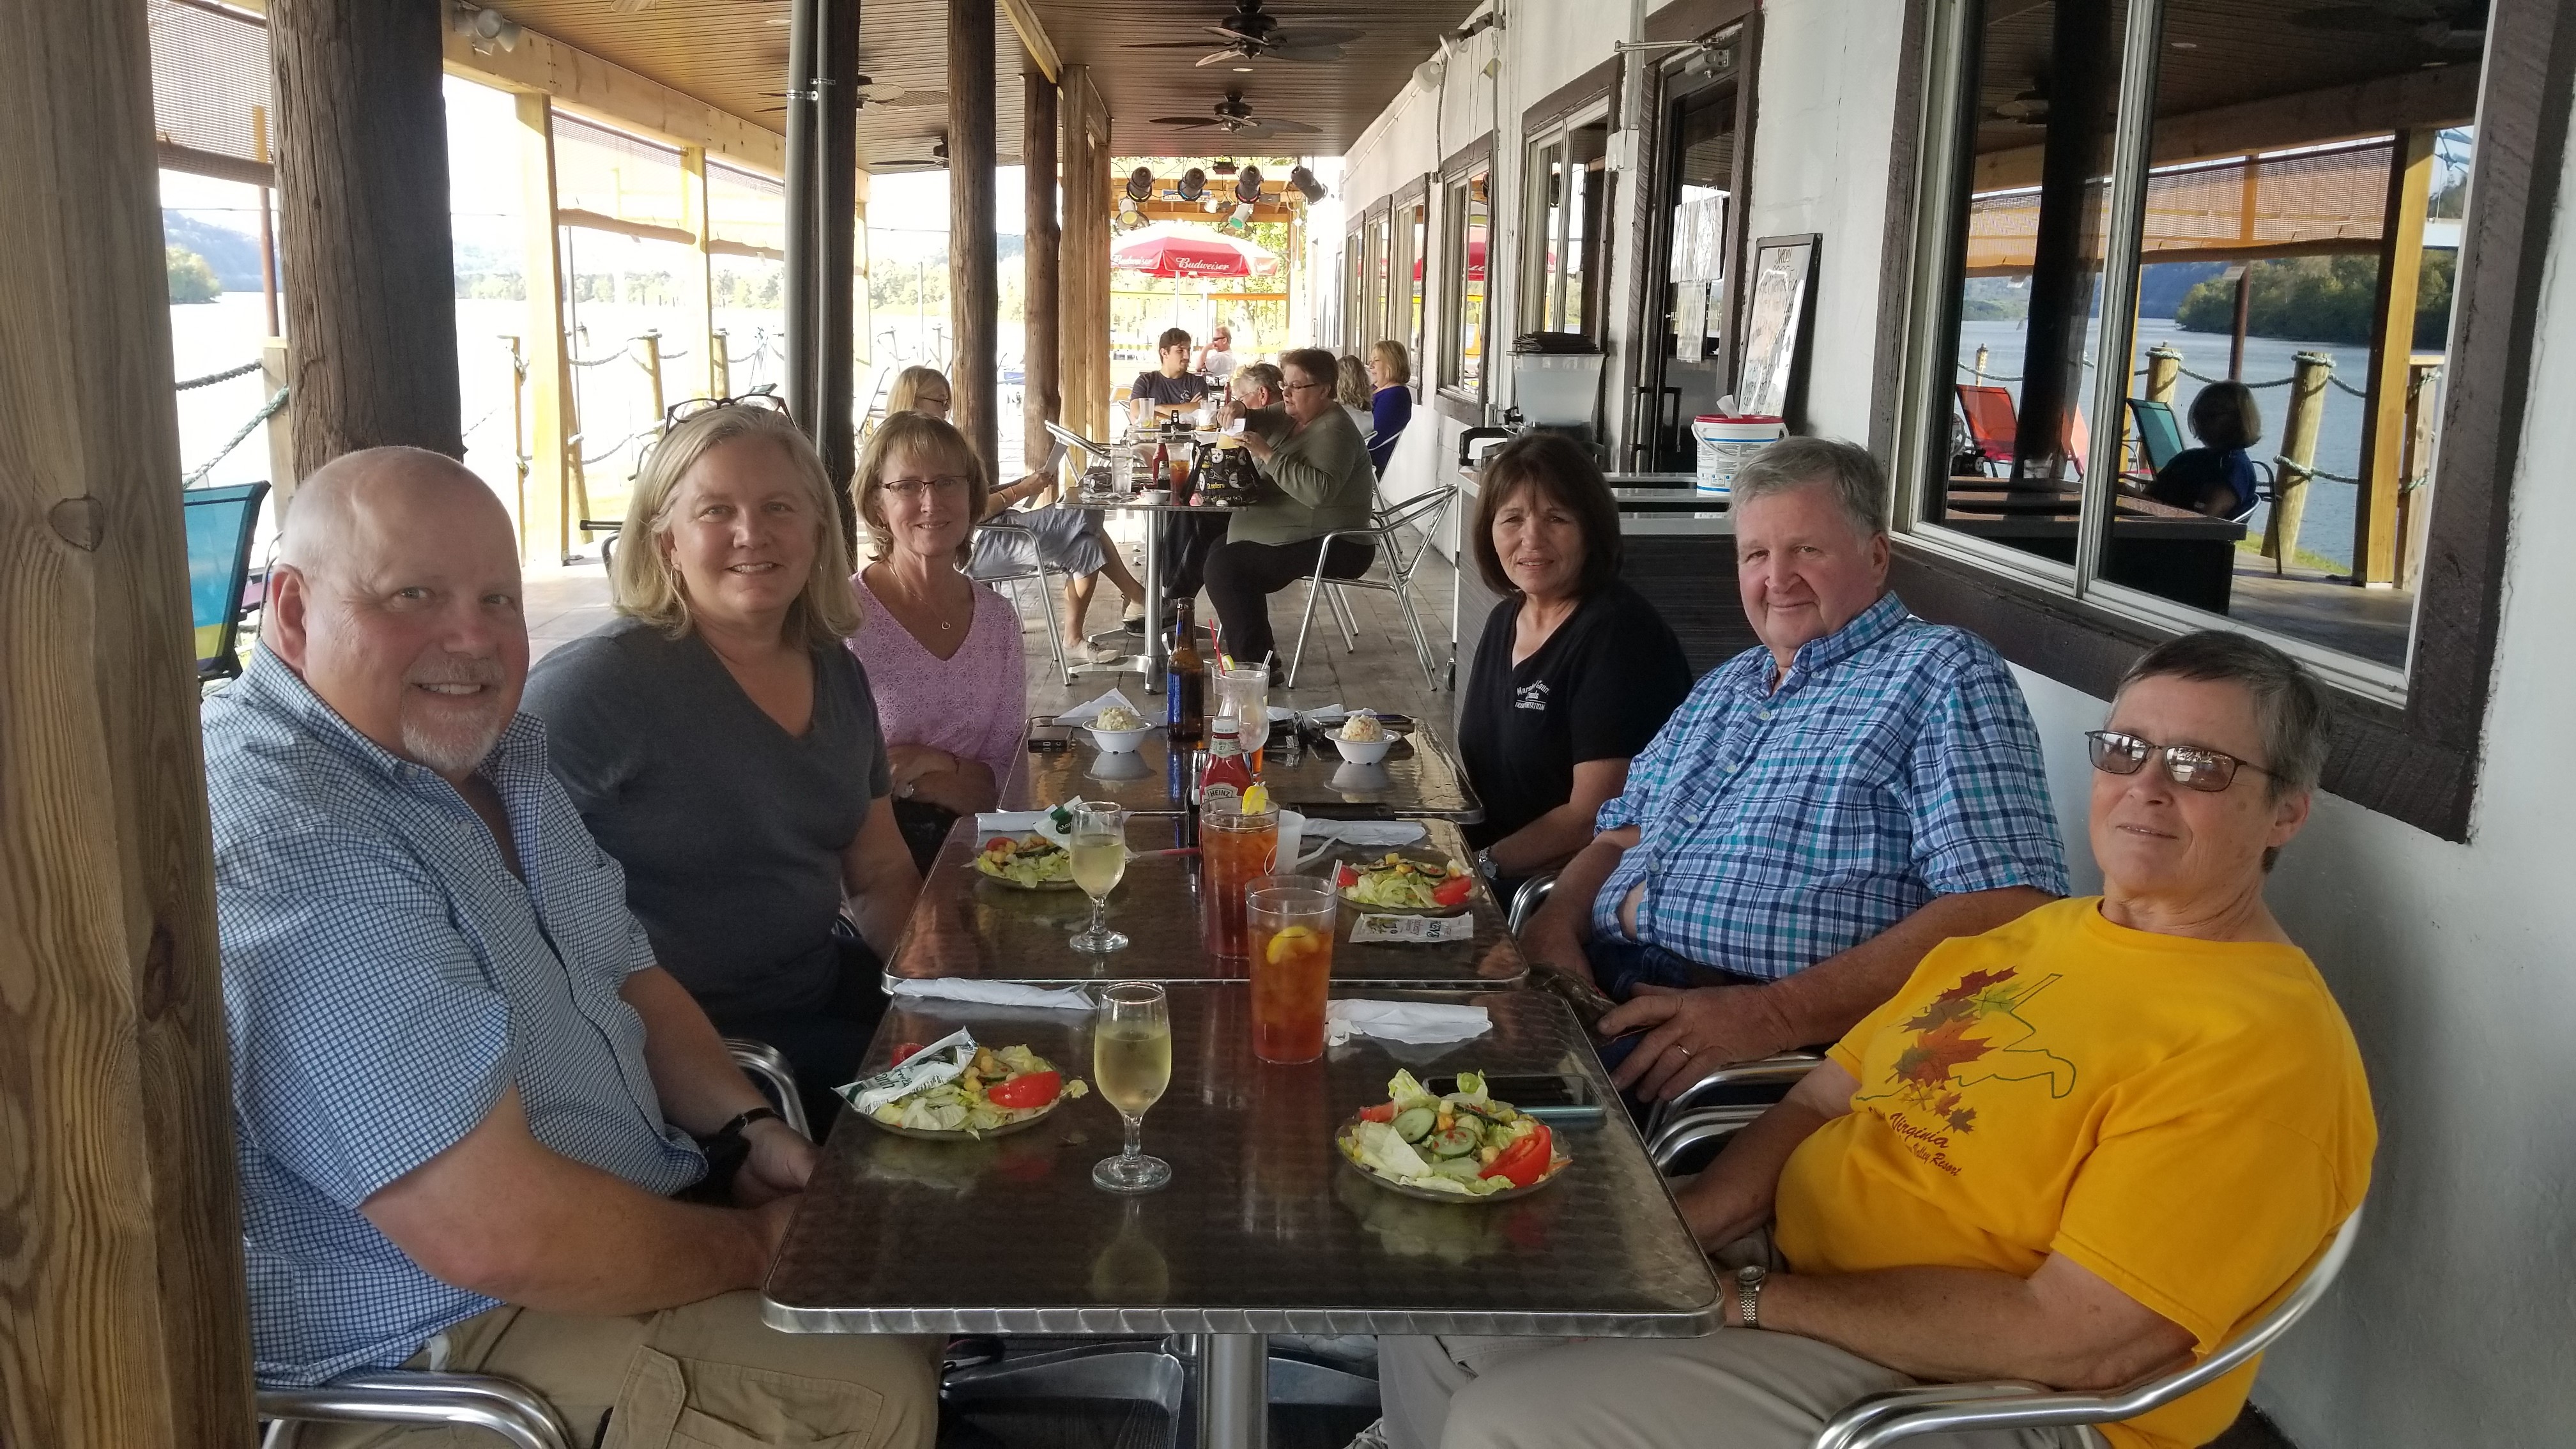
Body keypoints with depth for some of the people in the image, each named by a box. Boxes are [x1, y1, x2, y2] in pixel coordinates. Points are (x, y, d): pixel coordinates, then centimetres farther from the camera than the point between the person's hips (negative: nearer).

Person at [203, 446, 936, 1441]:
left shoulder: (487, 749, 6)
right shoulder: (288, 845, -28)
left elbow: (627, 976, 16)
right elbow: (498, 1235, -31)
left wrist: (749, 1126, -2)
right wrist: (755, 1248, -15)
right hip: (434, 1346, -9)